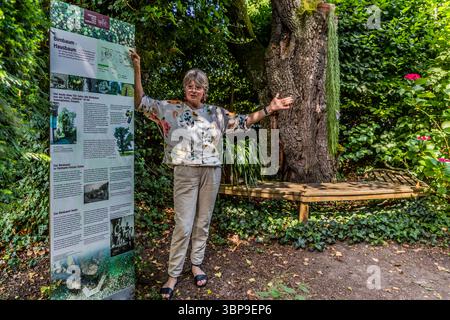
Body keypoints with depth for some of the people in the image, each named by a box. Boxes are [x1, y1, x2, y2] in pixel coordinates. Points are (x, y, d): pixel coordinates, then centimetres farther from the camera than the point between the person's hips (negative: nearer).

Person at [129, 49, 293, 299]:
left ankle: (197, 264, 30)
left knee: (203, 221, 12)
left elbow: (243, 122, 13)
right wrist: (137, 69, -13)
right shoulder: (171, 109, 1)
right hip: (186, 172, -3)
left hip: (211, 172, 3)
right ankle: (174, 274, 16)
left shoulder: (216, 113, 9)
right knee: (184, 225, -1)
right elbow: (141, 102, -3)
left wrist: (269, 109, 7)